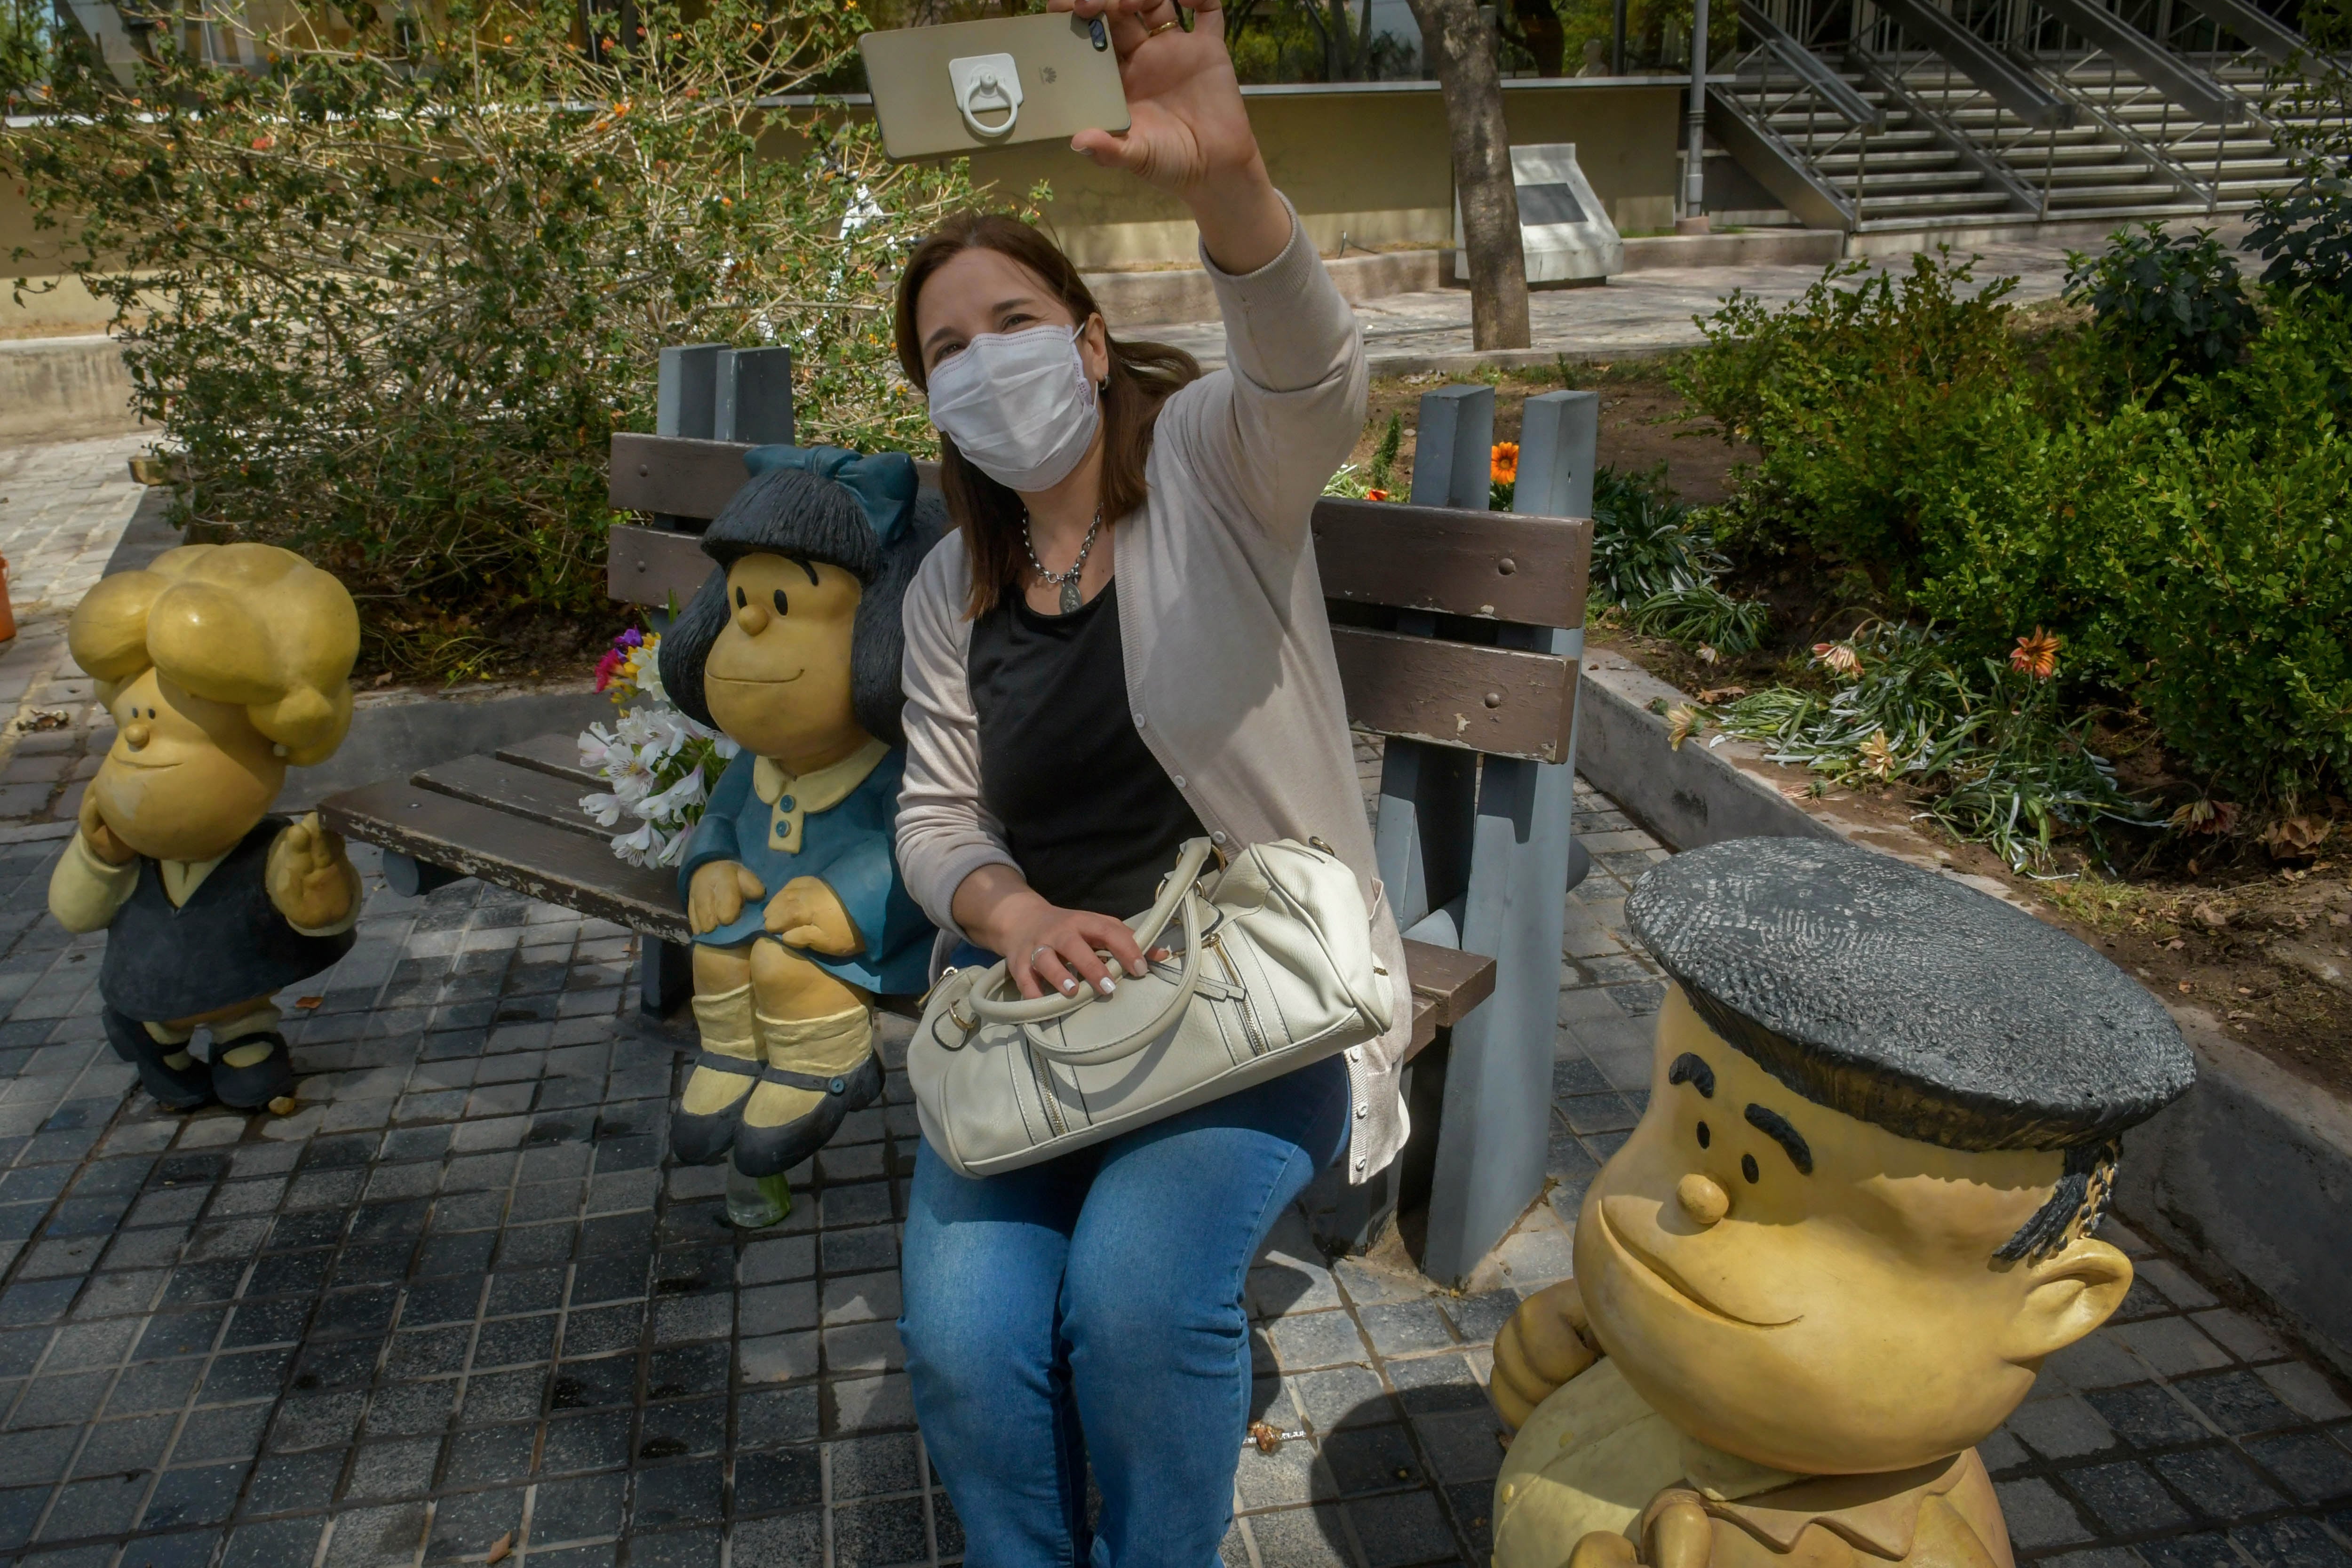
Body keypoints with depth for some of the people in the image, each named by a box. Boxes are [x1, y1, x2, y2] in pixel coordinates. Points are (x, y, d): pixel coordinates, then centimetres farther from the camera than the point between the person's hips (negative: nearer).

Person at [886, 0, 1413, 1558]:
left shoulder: (1207, 463, -2)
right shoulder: (949, 594, 12)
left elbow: (1315, 383, -25)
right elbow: (938, 816, 10)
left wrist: (1230, 181, -45)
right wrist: (1012, 915, -13)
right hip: (1048, 985, 4)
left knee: (1137, 1289, -26)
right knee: (966, 1337, -18)